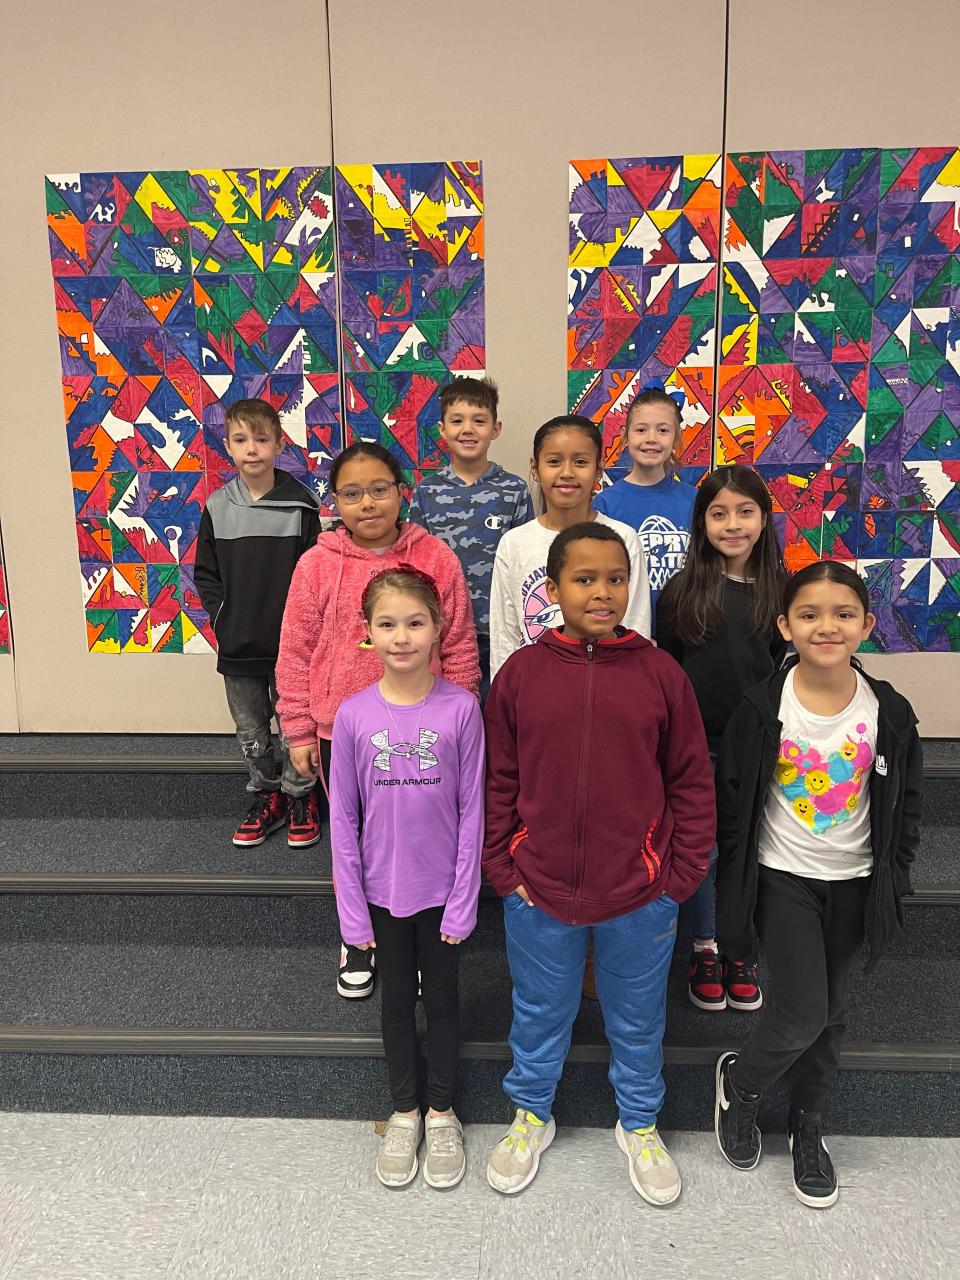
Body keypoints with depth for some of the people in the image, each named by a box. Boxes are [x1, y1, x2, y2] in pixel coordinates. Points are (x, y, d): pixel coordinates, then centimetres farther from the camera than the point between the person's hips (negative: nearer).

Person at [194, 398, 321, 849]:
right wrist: (221, 617, -2)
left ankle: (301, 798, 28)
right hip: (236, 644, 3)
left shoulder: (301, 506, -7)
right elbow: (205, 574, 8)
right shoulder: (217, 507, 1)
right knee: (251, 734, 15)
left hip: (290, 643, -3)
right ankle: (267, 797, 33)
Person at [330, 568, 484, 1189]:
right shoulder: (354, 714, -10)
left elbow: (471, 810, -8)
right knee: (397, 1000, 19)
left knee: (441, 998, 17)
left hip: (442, 889, -1)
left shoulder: (461, 708, -13)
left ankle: (442, 1113, 38)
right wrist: (352, 908, -4)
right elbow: (344, 817, -4)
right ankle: (405, 1113, 40)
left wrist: (464, 899, -8)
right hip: (382, 888, 1)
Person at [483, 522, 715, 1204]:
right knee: (539, 1013, 22)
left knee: (638, 1019, 21)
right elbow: (497, 782, 0)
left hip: (640, 896, 0)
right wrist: (503, 867, -3)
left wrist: (682, 873, -4)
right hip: (539, 891, 0)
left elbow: (692, 782, -2)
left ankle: (640, 1124, 47)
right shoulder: (521, 672, -7)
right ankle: (531, 1115, 48)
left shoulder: (660, 673, -8)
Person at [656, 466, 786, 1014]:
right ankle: (704, 948, 30)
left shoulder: (778, 589, -1)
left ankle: (740, 950, 32)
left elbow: (782, 667, 6)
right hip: (697, 744, -1)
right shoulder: (681, 589, -6)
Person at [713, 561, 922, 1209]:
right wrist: (737, 883, -2)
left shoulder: (889, 713, -9)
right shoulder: (763, 708, -15)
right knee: (802, 1013, -7)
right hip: (784, 879, -3)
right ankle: (740, 1081, 24)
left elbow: (905, 805, 3)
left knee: (830, 1013, 15)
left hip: (853, 882, 3)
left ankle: (809, 1124, 38)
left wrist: (892, 882, 2)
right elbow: (732, 799, -6)